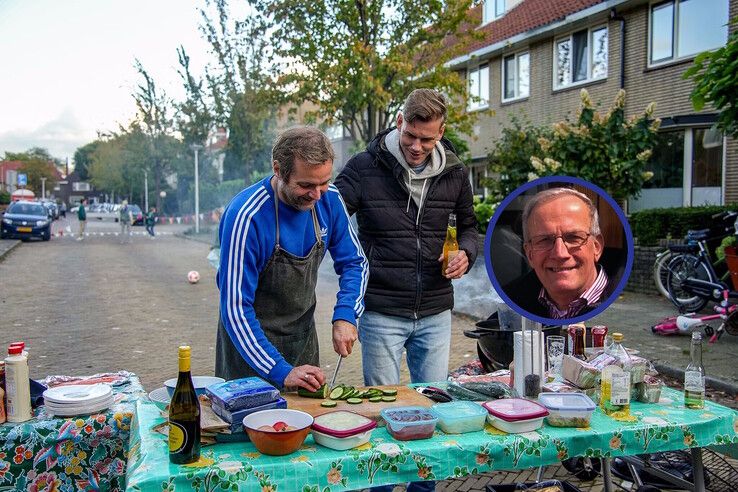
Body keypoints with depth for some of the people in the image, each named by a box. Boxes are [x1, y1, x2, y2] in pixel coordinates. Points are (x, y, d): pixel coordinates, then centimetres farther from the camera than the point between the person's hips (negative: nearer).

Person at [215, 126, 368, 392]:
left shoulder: (329, 199, -13)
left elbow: (354, 263, 0)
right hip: (252, 339, -5)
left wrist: (345, 315, -17)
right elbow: (235, 309, -27)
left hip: (303, 335, 5)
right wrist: (281, 372, -32)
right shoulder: (246, 216, -29)